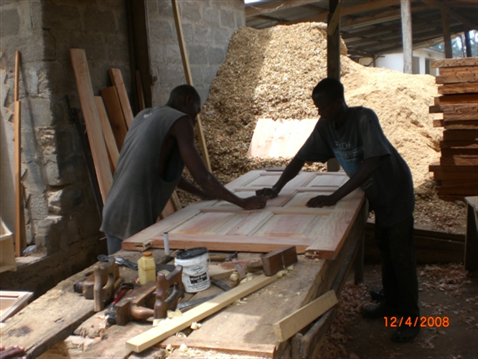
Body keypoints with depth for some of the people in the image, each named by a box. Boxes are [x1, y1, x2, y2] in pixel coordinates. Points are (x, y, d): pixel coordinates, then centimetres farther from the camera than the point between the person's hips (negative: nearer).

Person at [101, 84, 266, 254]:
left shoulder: (144, 115, 18)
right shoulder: (180, 121, -8)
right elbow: (203, 177, -13)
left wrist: (201, 193, 31)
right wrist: (243, 203, -4)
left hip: (112, 216, 9)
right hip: (135, 223, -9)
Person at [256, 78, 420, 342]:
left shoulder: (364, 118, -29)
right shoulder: (325, 126, -9)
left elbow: (371, 163, -36)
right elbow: (301, 158, -4)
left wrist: (334, 197, -39)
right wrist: (276, 188, -15)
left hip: (395, 190, -7)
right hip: (375, 193, 7)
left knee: (400, 254, -1)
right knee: (384, 249, 17)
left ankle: (410, 317, 13)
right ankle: (392, 304, 33)